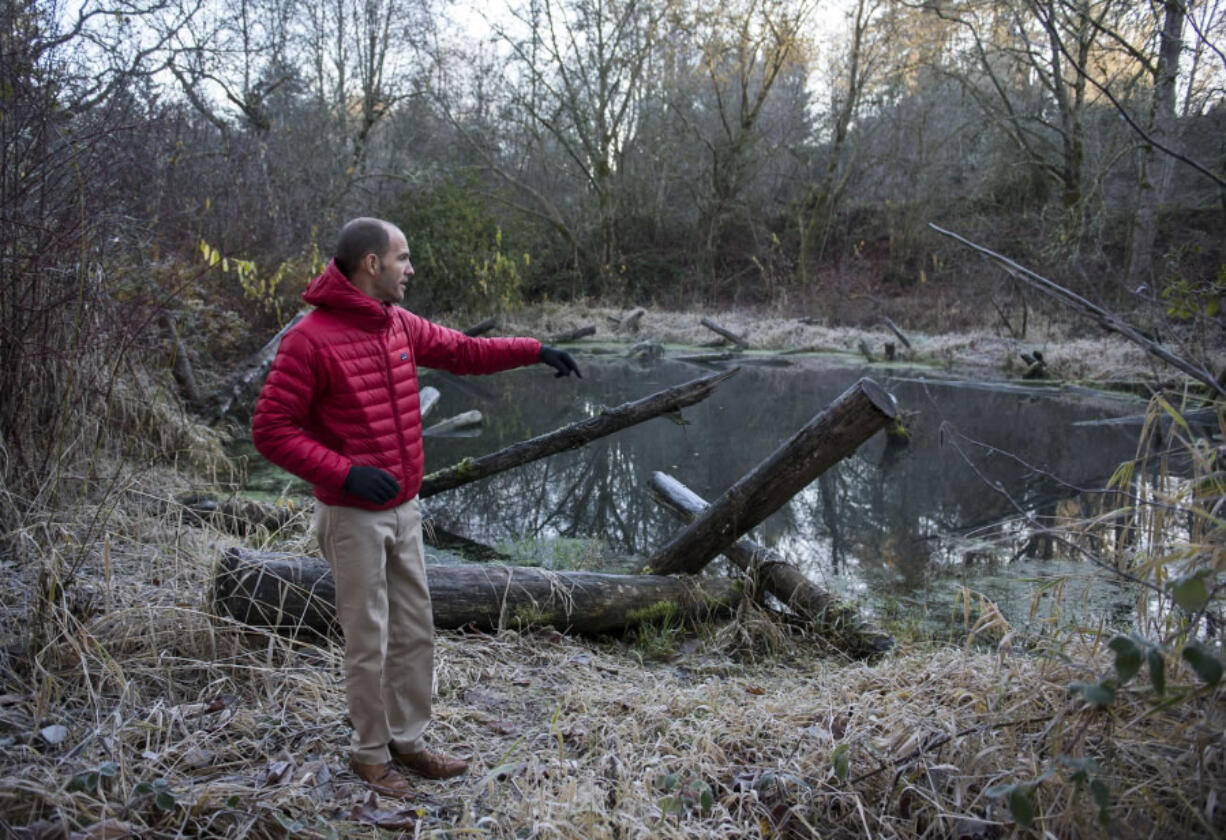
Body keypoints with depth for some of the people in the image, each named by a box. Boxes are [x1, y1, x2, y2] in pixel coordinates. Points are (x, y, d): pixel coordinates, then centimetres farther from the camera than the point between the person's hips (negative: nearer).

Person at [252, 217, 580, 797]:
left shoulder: (398, 324, 5)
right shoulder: (310, 340, -17)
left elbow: (463, 352, 18)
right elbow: (271, 429, -16)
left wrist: (534, 351, 12)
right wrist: (345, 472, -25)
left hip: (404, 510, 7)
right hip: (354, 517, -7)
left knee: (415, 632, 15)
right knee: (369, 643, 5)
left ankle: (408, 741, 31)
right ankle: (370, 751, 26)